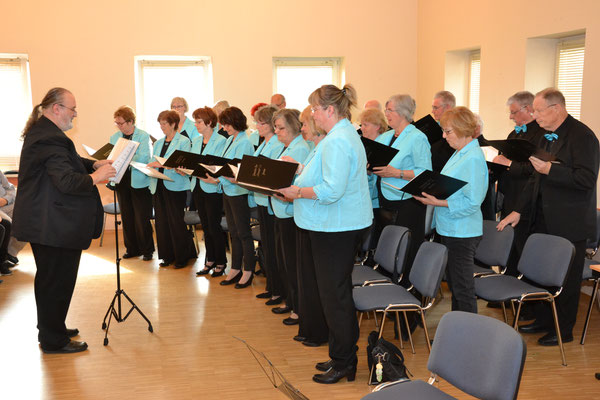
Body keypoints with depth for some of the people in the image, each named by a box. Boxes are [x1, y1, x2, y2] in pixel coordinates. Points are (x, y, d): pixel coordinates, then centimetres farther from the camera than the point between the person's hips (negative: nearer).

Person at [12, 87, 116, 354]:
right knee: (58, 280, 1)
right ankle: (53, 341, 13)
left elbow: (68, 162, 20)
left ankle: (50, 330, 36)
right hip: (55, 226, -11)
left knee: (49, 278, 21)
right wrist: (95, 177, -28)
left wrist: (95, 164, 5)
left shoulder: (41, 131, 13)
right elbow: (67, 180, -30)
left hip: (42, 222, 11)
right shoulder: (50, 139, -23)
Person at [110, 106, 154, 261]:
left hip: (139, 181, -5)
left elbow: (143, 157, -17)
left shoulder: (143, 136, -5)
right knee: (127, 217, 10)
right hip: (122, 180, 5)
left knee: (142, 218, -3)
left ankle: (147, 250, 9)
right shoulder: (114, 137, 11)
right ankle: (132, 249, 21)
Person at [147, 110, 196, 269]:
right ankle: (167, 256, 18)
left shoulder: (184, 141, -3)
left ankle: (182, 257, 8)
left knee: (176, 222, -5)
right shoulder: (158, 143, 17)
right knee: (161, 222, 7)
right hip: (158, 186, 6)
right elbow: (154, 164, 19)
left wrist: (163, 165, -22)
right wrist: (150, 168, -4)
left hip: (175, 186, -6)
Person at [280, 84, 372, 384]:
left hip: (336, 229, -11)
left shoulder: (337, 142, -20)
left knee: (334, 295, -1)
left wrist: (297, 192, -17)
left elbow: (331, 191, -28)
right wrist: (297, 186, 13)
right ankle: (343, 356, 28)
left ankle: (343, 363, 11)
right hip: (338, 226, 11)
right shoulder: (345, 134, 15)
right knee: (337, 292, 17)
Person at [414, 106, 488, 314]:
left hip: (462, 233, -10)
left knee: (463, 288, -1)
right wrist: (430, 193, 6)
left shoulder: (473, 158, -18)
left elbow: (471, 202, -23)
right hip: (449, 229, 10)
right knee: (454, 284, 18)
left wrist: (438, 202, -24)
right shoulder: (459, 154, 12)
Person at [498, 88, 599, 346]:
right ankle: (543, 321, 32)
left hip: (569, 225, -8)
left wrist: (549, 169, -28)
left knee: (565, 279, 5)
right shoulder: (547, 137, 12)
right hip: (544, 221, 8)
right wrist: (518, 211, 11)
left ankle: (563, 330, 19)